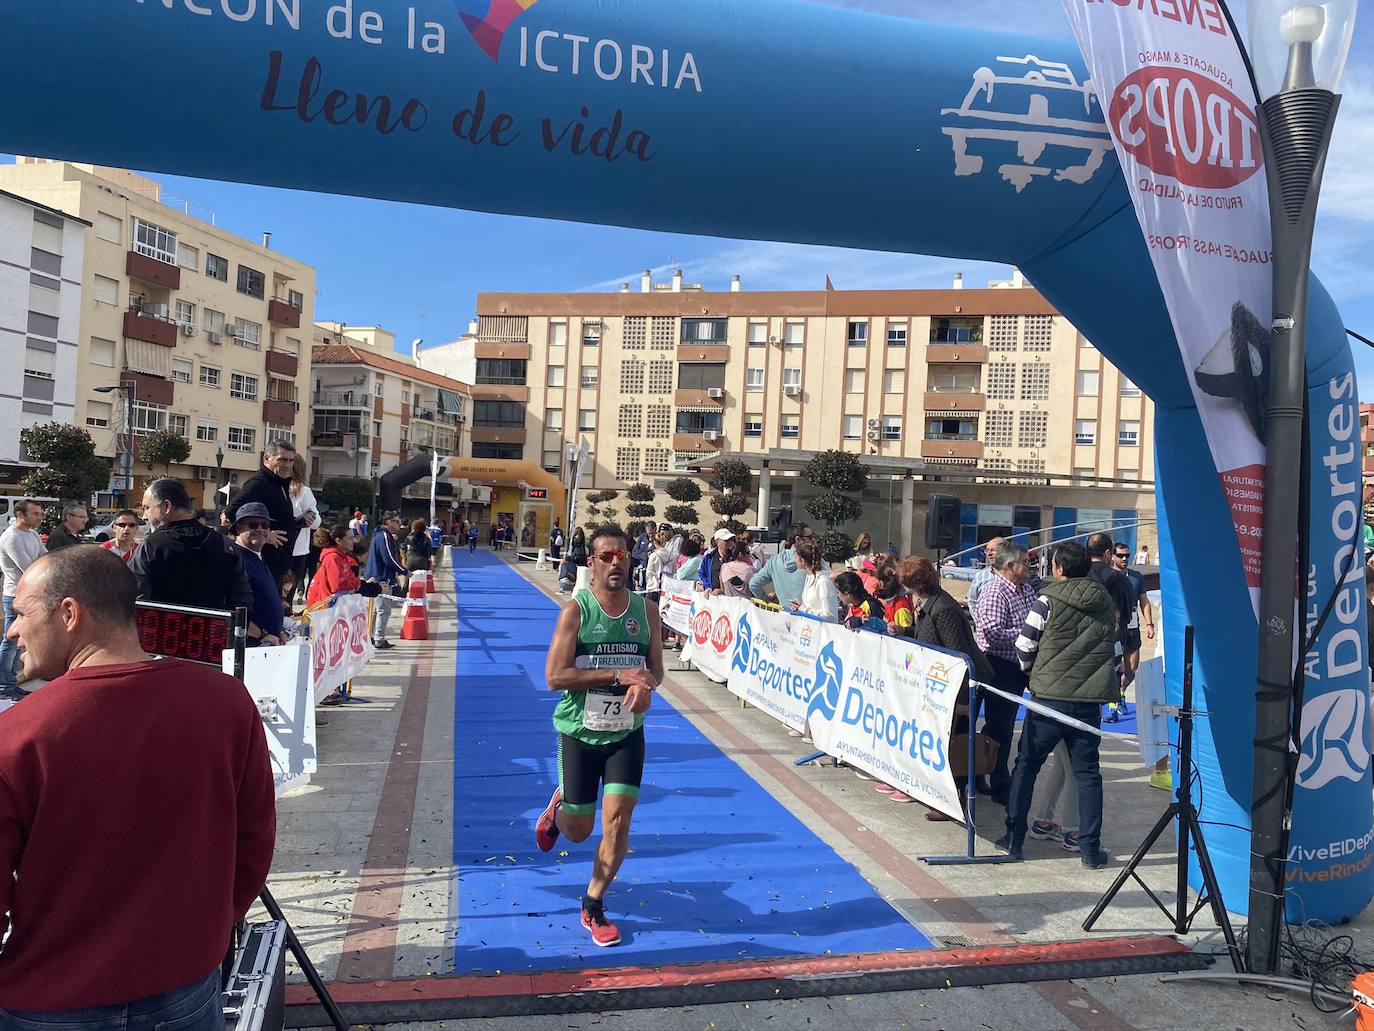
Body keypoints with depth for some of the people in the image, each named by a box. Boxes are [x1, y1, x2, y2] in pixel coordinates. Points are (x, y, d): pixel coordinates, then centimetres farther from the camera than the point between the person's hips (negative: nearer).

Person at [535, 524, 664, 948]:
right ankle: (557, 808, 45)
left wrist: (645, 685, -18)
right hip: (579, 732, -2)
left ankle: (593, 906, 18)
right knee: (579, 830, 8)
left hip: (627, 733, 2)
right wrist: (619, 675, -23)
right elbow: (555, 676, -18)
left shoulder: (647, 611, -1)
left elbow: (656, 670, 7)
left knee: (617, 820, -4)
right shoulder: (575, 611, -13)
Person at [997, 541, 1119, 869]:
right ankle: (1091, 848, 12)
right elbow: (1116, 653, 12)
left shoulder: (1048, 600, -7)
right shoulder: (1106, 603, 7)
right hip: (1089, 700, 4)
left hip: (1049, 697, -3)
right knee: (1087, 772, 12)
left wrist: (1031, 669, 16)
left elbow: (1023, 648, -4)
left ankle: (1014, 839, 11)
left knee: (1026, 766, 8)